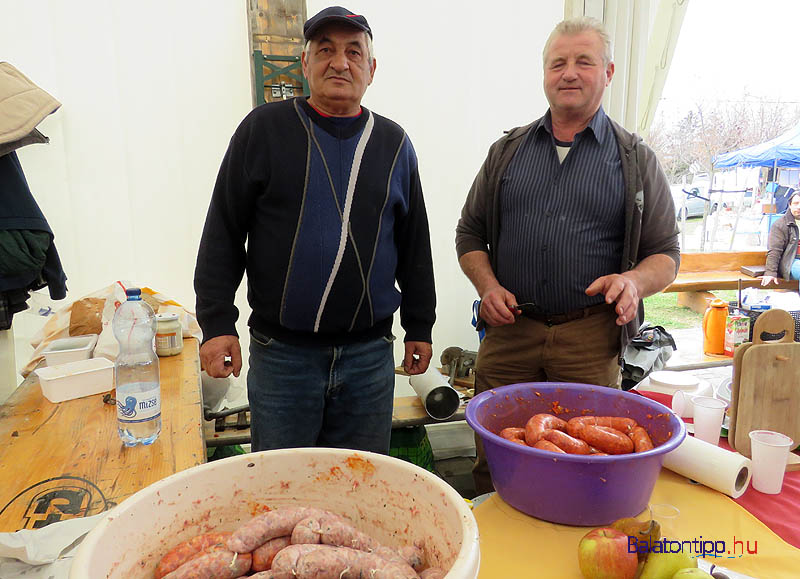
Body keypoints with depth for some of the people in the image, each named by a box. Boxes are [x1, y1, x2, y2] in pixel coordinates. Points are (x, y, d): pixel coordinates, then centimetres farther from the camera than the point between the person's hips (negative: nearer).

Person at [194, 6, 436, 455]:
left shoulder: (394, 144, 7)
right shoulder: (264, 129, -1)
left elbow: (415, 246, 12)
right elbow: (222, 236, 0)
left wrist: (420, 327, 12)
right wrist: (217, 323, -6)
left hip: (370, 354, 2)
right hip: (280, 353, -2)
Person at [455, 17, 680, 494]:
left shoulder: (636, 160, 8)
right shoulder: (508, 151, 12)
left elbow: (666, 251, 8)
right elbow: (470, 232, 14)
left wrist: (635, 281, -14)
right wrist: (488, 285, -4)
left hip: (591, 339, -1)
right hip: (509, 331, 2)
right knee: (494, 466, 7)